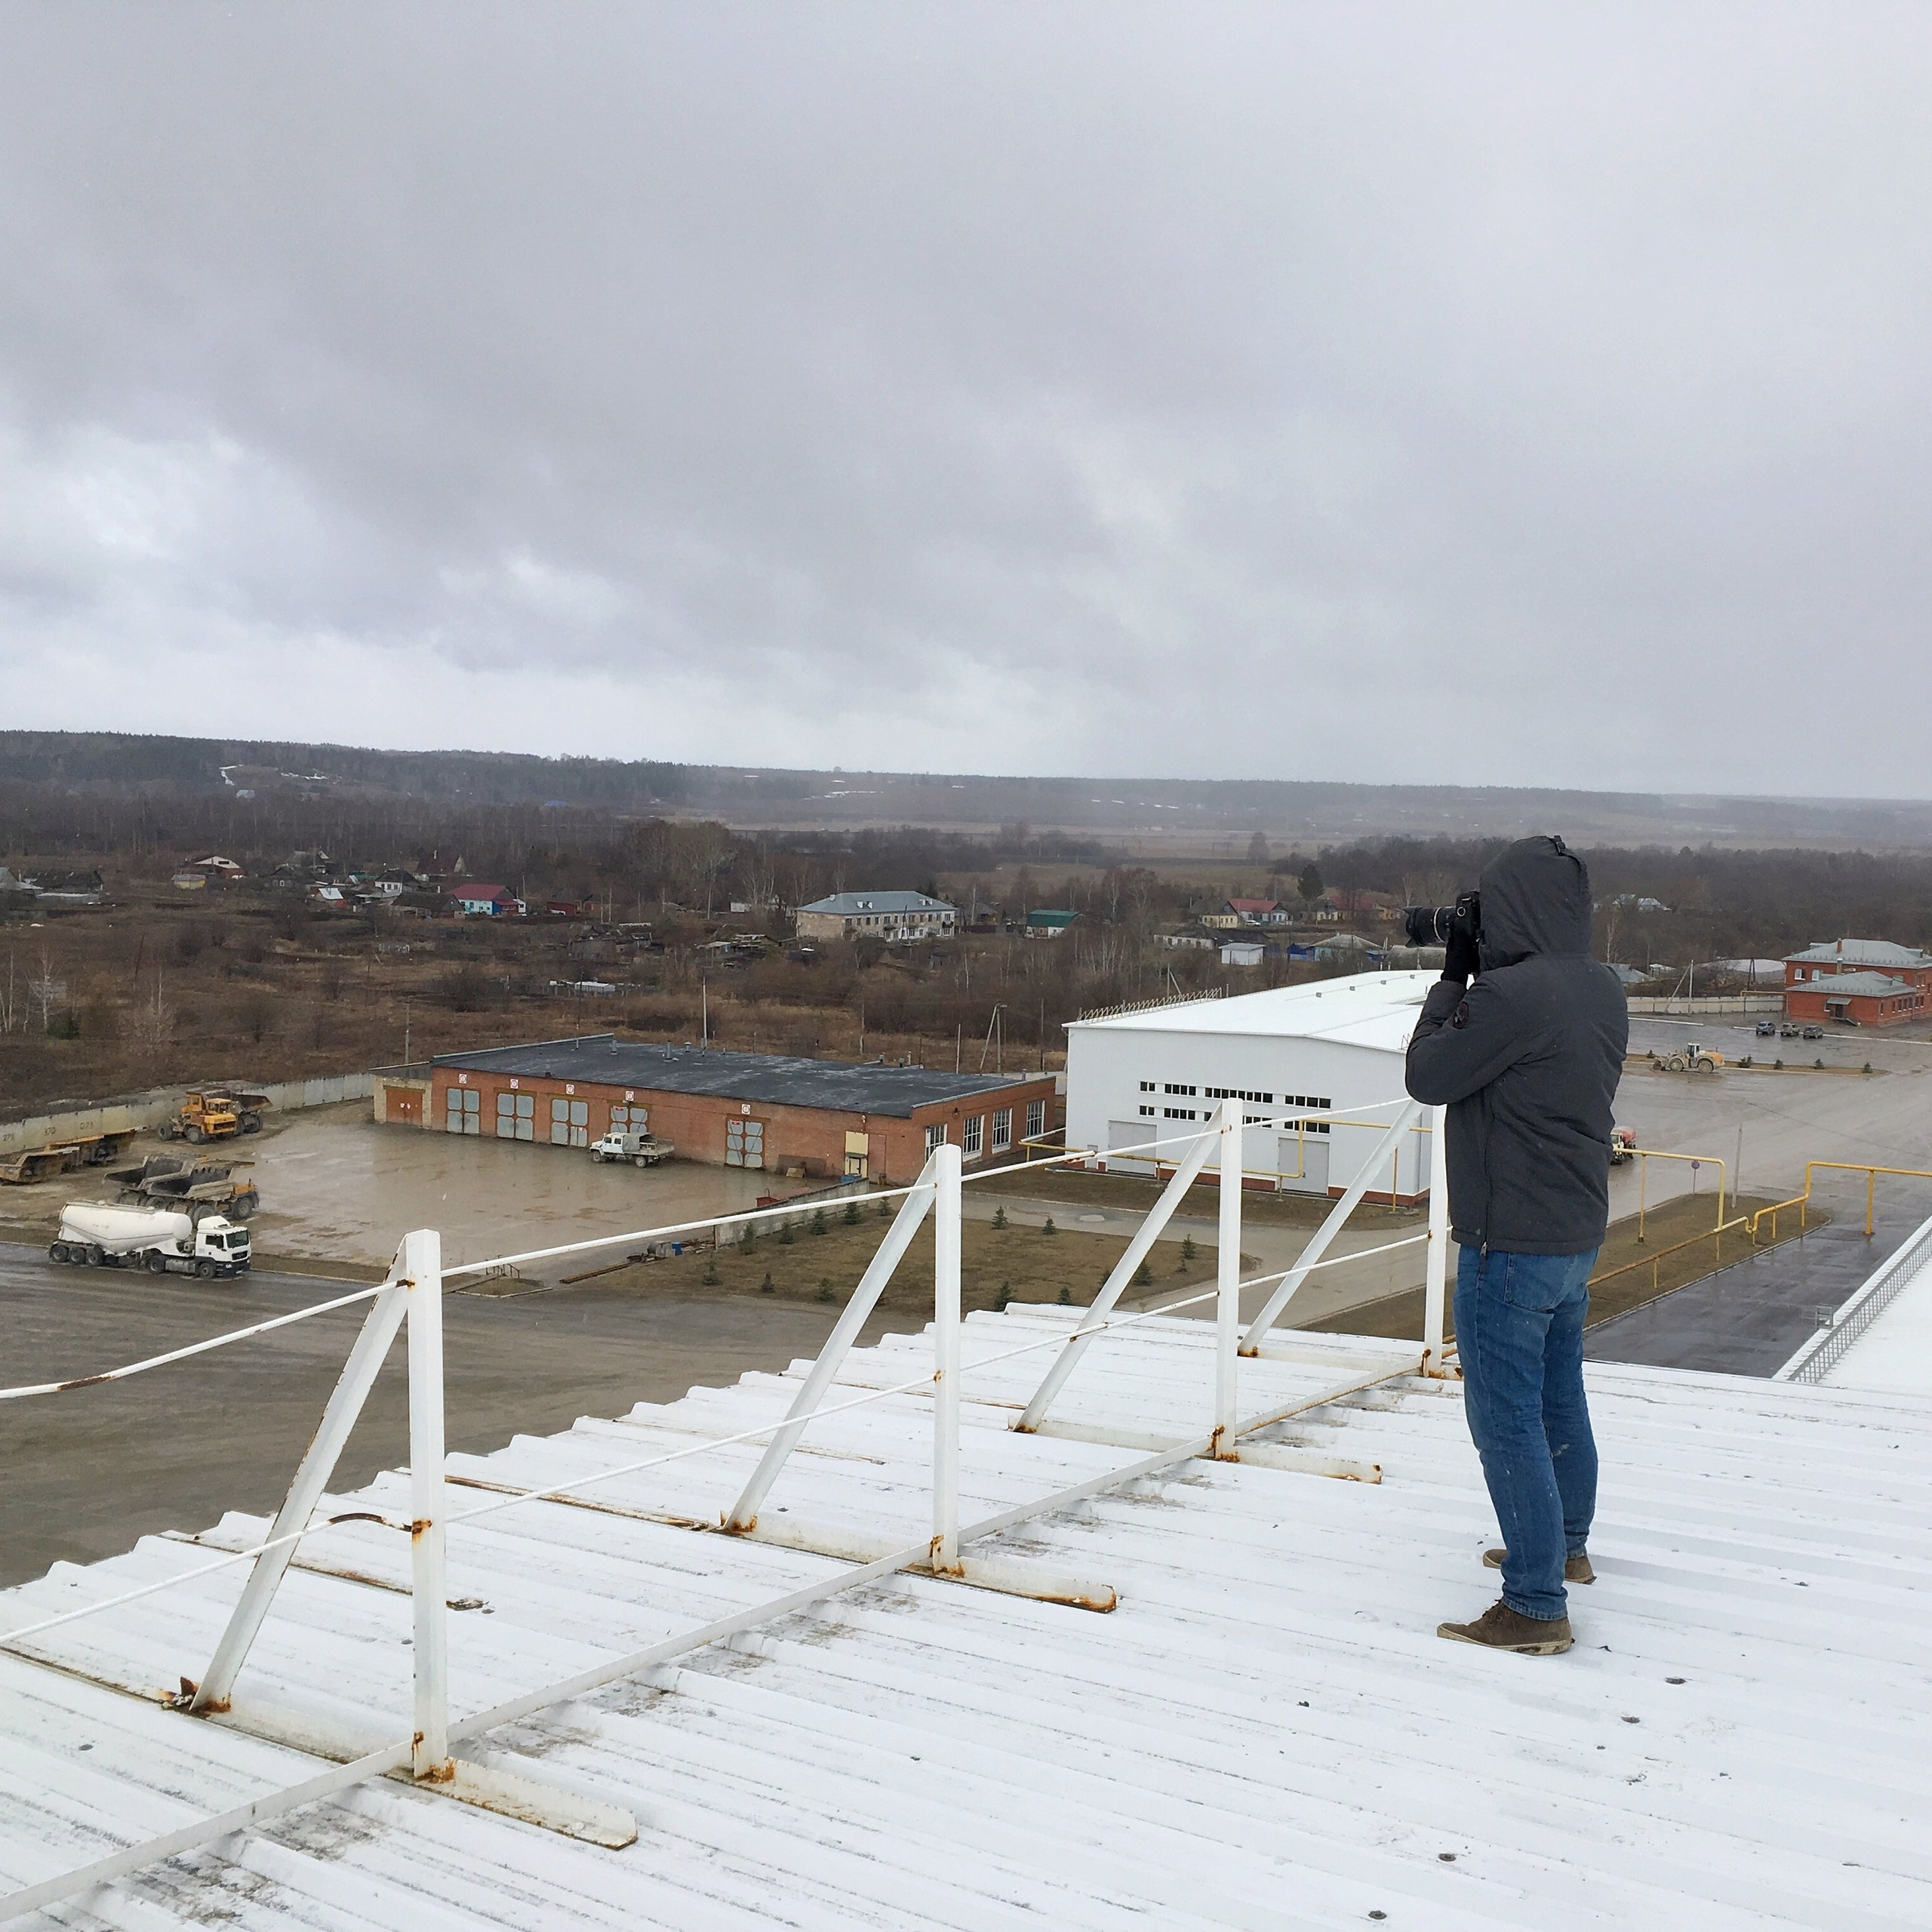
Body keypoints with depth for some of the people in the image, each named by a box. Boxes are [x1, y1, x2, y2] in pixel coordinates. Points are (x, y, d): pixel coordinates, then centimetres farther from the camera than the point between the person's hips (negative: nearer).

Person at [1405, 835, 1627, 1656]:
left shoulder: (1509, 994, -24)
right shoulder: (1604, 990, 3)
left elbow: (1427, 1077, -12)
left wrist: (1453, 979, -2)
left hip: (1510, 1243, -9)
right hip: (1577, 1236, 9)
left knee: (1507, 1421, -2)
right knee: (1559, 1397, 23)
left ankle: (1536, 1608, 3)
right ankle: (1566, 1547, 41)